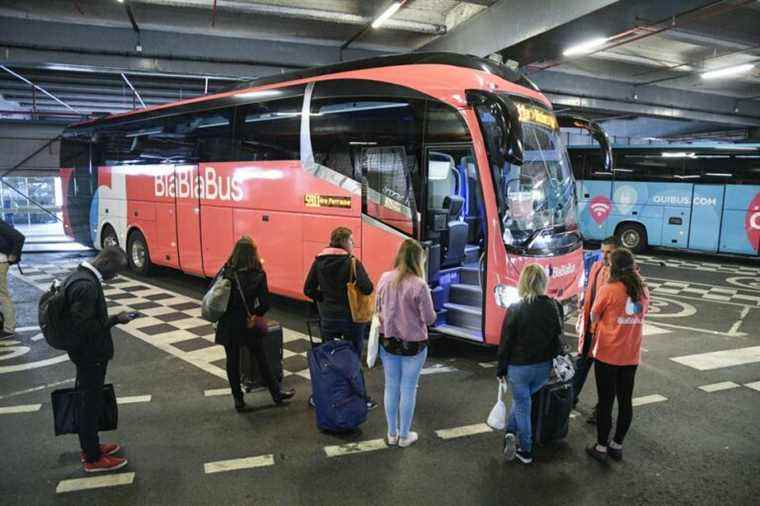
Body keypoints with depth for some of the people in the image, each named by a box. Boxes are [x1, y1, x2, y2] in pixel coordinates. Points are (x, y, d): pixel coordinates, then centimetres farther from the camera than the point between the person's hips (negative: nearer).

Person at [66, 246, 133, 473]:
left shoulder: (79, 275, 5)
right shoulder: (87, 286, -27)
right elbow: (83, 327, -29)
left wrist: (110, 318, 12)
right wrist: (115, 320, -20)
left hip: (85, 352, 10)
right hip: (91, 356, -10)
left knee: (87, 401, 21)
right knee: (91, 403, 3)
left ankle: (89, 446, 36)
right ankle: (93, 458, 18)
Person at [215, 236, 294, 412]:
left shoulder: (226, 271, -7)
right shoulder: (258, 275, -11)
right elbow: (264, 304, -9)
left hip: (227, 324, 1)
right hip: (247, 324, -1)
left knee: (232, 360, 13)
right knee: (261, 358, 14)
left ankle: (238, 400, 21)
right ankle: (277, 393, 26)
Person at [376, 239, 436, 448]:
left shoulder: (385, 278, -6)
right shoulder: (419, 284, -21)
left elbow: (378, 309, 5)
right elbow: (429, 318, -14)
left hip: (388, 341, 4)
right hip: (413, 344, -4)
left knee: (391, 387, 17)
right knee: (408, 389, 11)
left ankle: (392, 434, 30)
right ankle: (404, 436, 25)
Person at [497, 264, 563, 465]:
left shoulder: (515, 310, -16)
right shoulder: (554, 307, -7)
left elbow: (505, 343, -9)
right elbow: (558, 337, 2)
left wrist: (501, 370, 1)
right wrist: (554, 361, 17)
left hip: (518, 367, -3)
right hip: (544, 366, 4)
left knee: (522, 406, 11)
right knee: (521, 400, 23)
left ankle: (526, 451, 13)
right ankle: (512, 432, 13)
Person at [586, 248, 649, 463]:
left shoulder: (608, 290, -16)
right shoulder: (643, 291, 0)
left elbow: (594, 318, -5)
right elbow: (642, 315, 9)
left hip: (607, 355, -5)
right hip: (631, 356, 5)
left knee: (606, 401, 6)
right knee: (626, 400, 14)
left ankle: (601, 447, 16)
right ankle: (617, 445, 27)